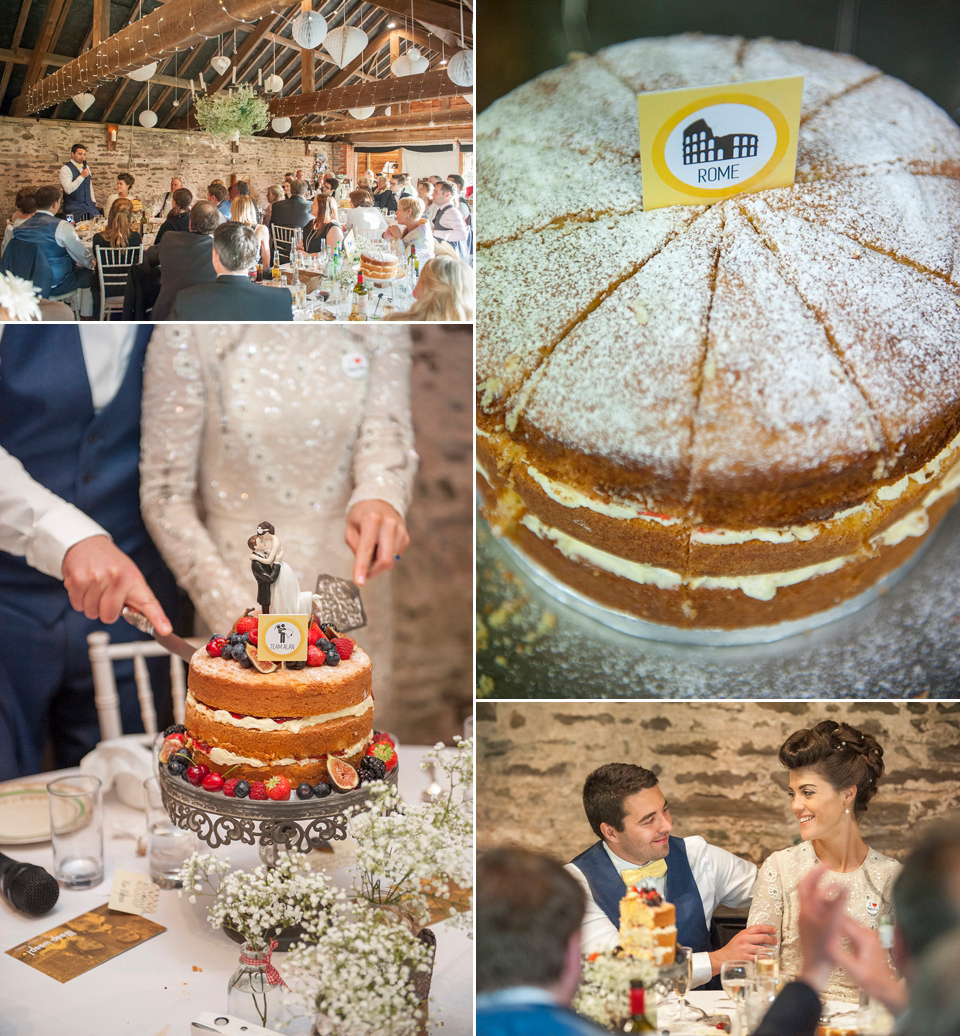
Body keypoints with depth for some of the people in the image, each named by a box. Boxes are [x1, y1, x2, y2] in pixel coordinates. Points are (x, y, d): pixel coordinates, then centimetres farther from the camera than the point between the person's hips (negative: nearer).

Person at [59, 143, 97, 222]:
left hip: (89, 206, 6)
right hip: (74, 209, -6)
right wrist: (82, 176, -22)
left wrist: (93, 201, 20)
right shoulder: (66, 169, -9)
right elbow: (68, 189, -21)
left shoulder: (86, 167, 14)